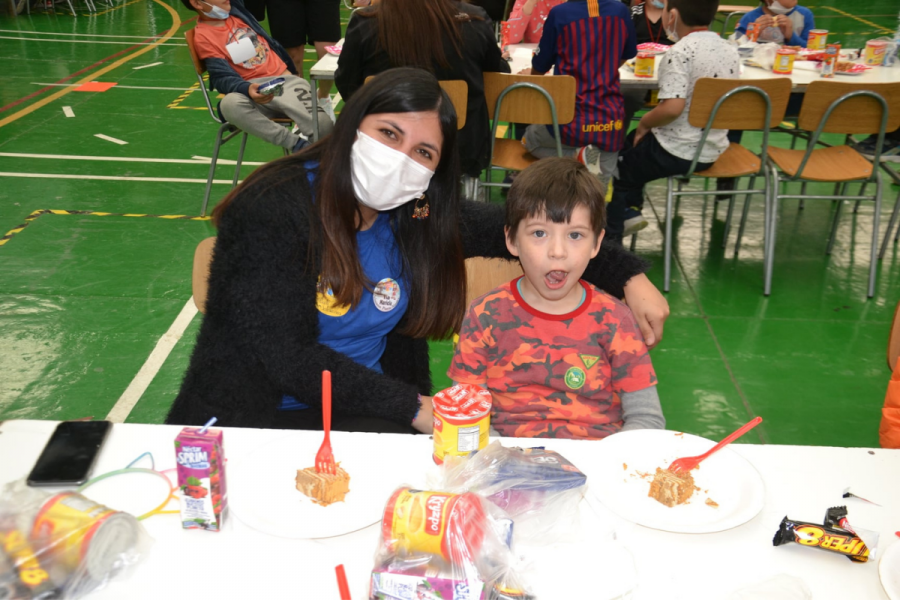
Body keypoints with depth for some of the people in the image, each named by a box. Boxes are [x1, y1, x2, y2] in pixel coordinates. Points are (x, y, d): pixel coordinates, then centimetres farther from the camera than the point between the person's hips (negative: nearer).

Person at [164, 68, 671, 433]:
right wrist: (416, 409, -20)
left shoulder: (419, 214, -1)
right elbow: (289, 360, -21)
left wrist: (628, 276, 2)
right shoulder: (273, 209, -17)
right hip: (254, 417, -5)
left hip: (362, 412, 6)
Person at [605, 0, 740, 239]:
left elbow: (672, 107, -31)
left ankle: (611, 236, 28)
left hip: (676, 153, -8)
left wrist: (643, 124, -11)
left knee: (620, 162, 18)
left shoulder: (680, 53, -22)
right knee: (633, 143, 27)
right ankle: (630, 211, 31)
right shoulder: (730, 51, 2)